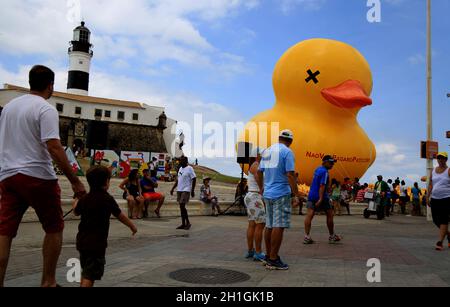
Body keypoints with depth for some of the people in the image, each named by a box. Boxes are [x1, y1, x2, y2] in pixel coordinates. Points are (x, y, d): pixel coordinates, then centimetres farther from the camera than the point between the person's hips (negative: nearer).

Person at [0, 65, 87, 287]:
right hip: (37, 177, -6)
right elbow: (54, 147, -20)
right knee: (54, 229, 10)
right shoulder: (46, 109, -10)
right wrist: (75, 182, -19)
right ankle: (48, 282, 15)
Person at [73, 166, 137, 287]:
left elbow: (76, 212, 23)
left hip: (82, 240, 7)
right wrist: (132, 226, 10)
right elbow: (120, 216, -6)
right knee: (91, 274, -6)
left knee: (86, 270, 24)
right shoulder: (108, 199, -13)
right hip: (97, 242, -7)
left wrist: (76, 202, 44)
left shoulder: (84, 198, 4)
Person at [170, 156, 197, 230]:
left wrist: (193, 190, -16)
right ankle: (183, 224, 14)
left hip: (186, 190, -8)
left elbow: (194, 179, -11)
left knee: (182, 206, -12)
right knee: (181, 207, 8)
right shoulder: (180, 168, 15)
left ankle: (188, 223, 1)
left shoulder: (189, 169, -9)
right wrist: (173, 188, 17)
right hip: (179, 190, 8)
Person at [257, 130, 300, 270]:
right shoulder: (287, 152, -9)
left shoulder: (267, 151, 13)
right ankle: (273, 260, -4)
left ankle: (269, 256, 21)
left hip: (268, 194, 8)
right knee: (279, 226, -5)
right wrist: (296, 195, -12)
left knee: (270, 226, 13)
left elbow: (259, 172, 17)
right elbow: (290, 175, -16)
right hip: (282, 194, -7)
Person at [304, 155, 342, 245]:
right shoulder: (325, 172, -13)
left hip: (311, 196, 8)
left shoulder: (317, 170, 14)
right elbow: (322, 186, -22)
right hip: (321, 197, -8)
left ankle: (307, 237, -8)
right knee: (330, 214, 9)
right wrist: (320, 199, -28)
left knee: (310, 215, -1)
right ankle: (332, 236, 19)